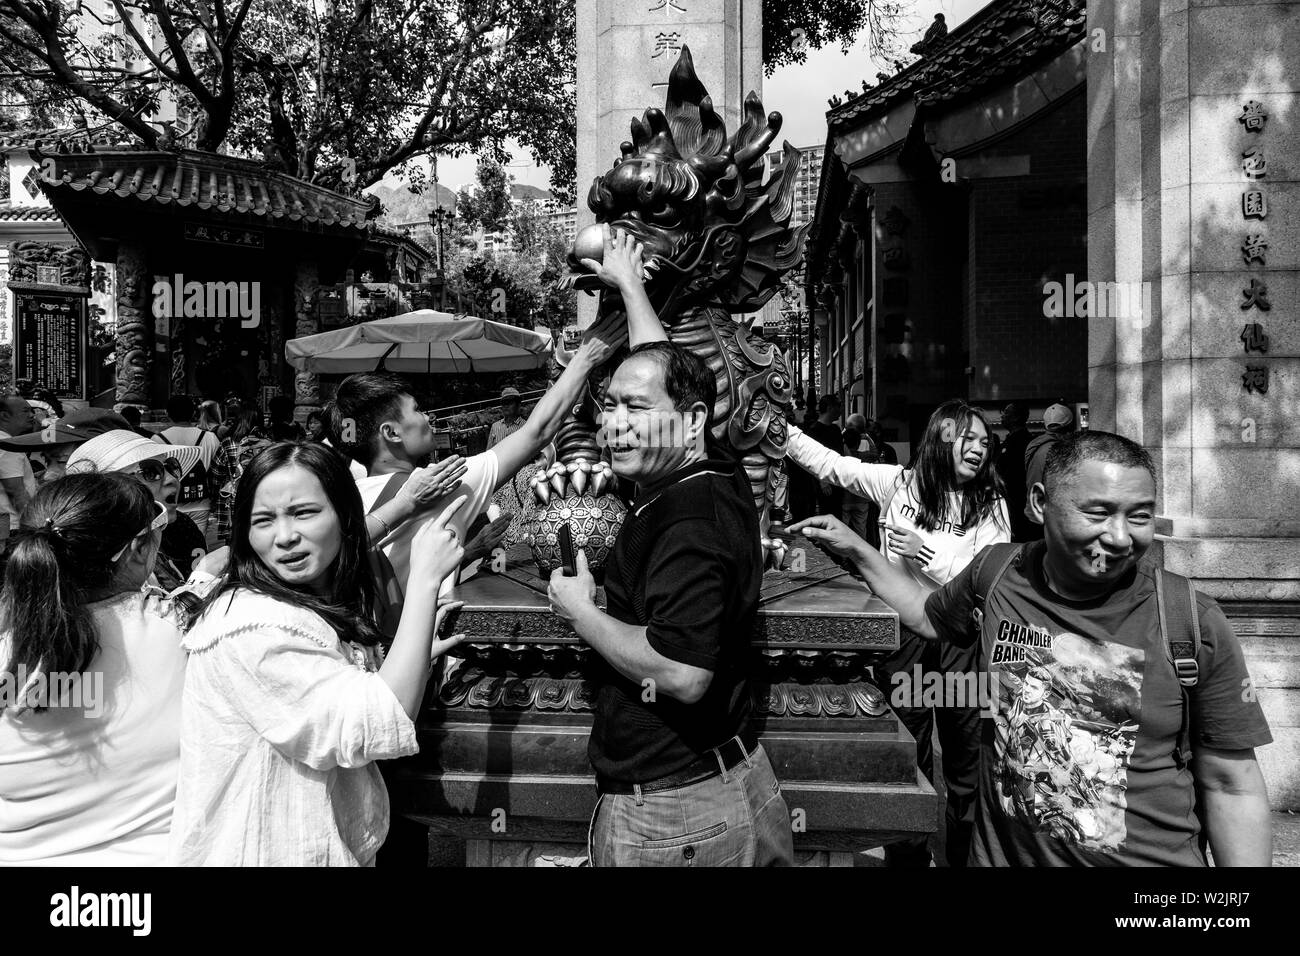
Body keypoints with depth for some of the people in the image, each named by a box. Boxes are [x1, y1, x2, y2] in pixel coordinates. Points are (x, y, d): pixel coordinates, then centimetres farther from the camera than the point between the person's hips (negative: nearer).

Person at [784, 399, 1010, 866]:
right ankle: (906, 855, 26)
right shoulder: (899, 483, 2)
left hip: (961, 639, 0)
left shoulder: (990, 504, 2)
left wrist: (925, 553, -15)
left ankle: (965, 853, 29)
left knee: (966, 756, 9)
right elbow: (829, 464, -1)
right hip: (901, 631, 0)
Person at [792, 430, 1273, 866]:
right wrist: (855, 549, 10)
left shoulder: (1196, 626, -15)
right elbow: (927, 615, 14)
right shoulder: (996, 574, -7)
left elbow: (1232, 786, -7)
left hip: (1150, 857, -2)